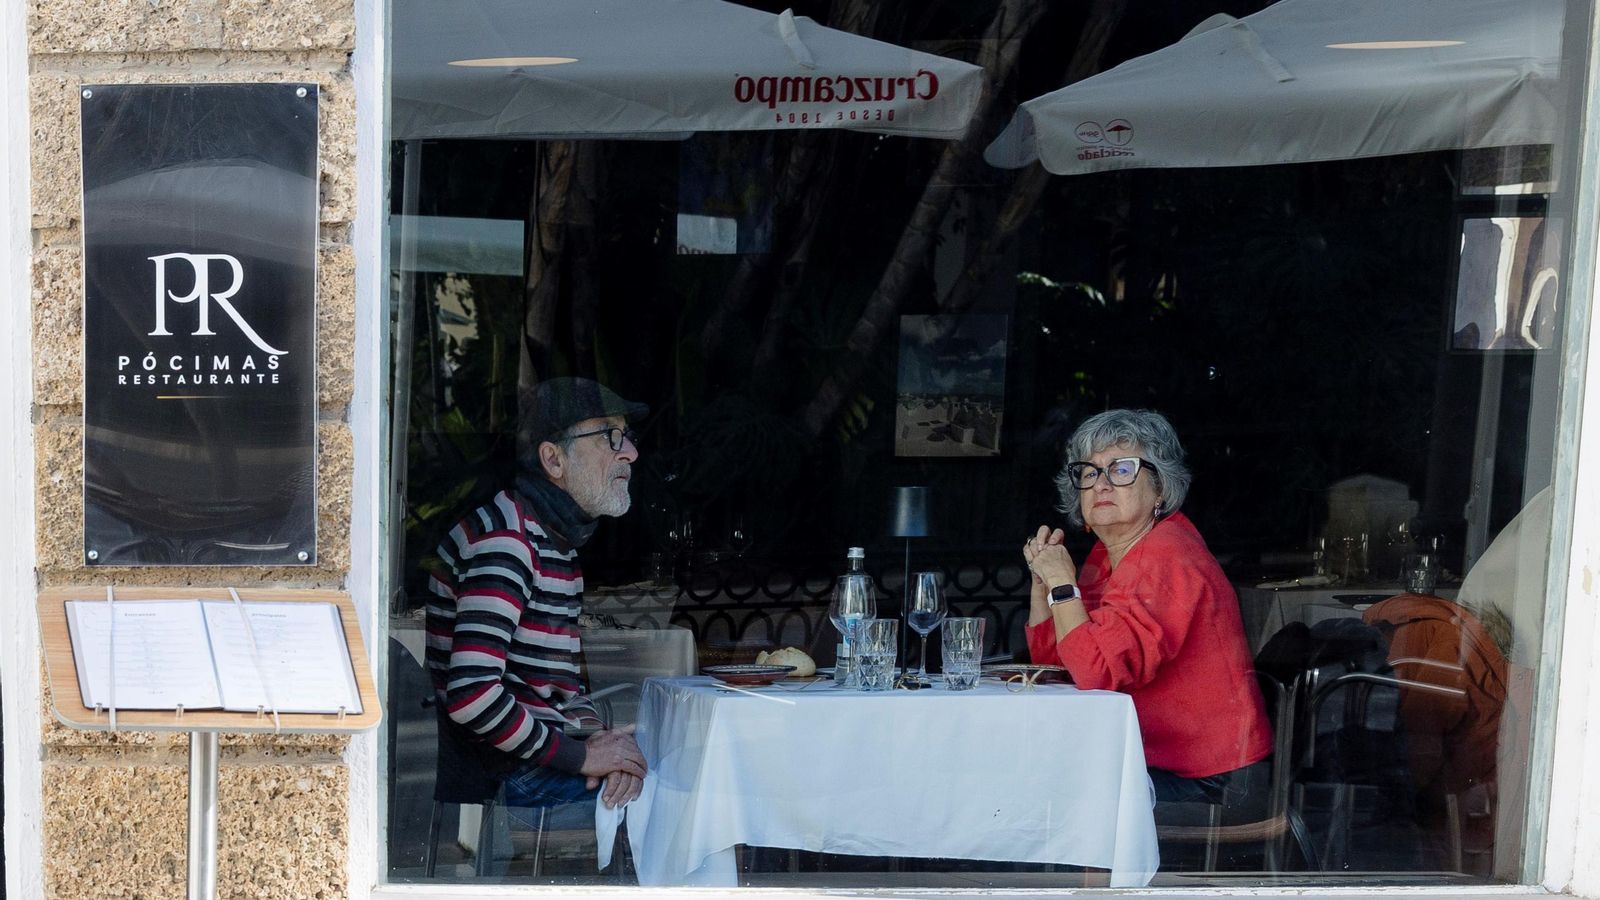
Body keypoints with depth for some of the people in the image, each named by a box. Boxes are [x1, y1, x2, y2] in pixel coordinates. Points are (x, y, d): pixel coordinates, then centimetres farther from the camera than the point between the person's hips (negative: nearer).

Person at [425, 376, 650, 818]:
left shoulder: (559, 541, 16)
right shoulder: (506, 538, -17)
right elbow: (471, 695, -27)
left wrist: (598, 735, -4)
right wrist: (581, 756, -18)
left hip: (543, 755, 10)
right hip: (502, 773, -10)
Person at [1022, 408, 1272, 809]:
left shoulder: (1166, 562, -20)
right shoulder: (1107, 554, 9)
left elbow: (1097, 670, -29)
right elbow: (1049, 657, 13)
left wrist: (1063, 583, -18)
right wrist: (1043, 577, 2)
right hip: (1155, 759, 8)